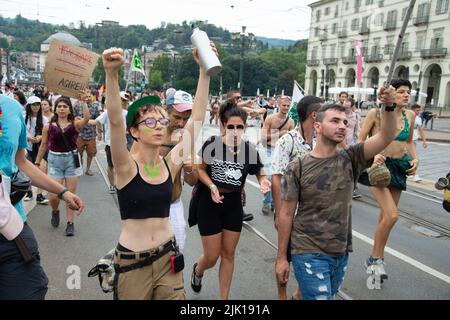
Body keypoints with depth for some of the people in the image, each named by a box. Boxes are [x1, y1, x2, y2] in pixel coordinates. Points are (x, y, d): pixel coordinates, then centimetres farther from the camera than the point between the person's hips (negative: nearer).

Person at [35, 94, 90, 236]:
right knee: (54, 196, -2)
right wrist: (37, 163, 10)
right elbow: (43, 145, 8)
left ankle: (70, 222, 16)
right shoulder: (48, 126, 1)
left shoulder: (75, 124, -3)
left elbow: (86, 119, -25)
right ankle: (55, 211, 32)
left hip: (72, 159, -1)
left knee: (70, 194, 5)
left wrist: (84, 102, -28)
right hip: (55, 160, 1)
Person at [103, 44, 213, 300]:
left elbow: (196, 119, -10)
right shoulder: (126, 166, -12)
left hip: (168, 258, 3)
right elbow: (115, 120, -28)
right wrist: (112, 74, -41)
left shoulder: (171, 163, -3)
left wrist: (205, 71, -15)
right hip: (132, 261, -3)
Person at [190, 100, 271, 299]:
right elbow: (200, 168, -2)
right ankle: (197, 270, 43)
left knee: (228, 254, 14)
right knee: (212, 257, 4)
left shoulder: (249, 150, -9)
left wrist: (263, 181, -17)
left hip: (234, 204, 3)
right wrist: (212, 186, -19)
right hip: (210, 204, -2)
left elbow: (259, 172, 6)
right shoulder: (211, 144, -15)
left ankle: (224, 297, 33)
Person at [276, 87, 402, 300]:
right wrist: (281, 258, -5)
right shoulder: (297, 168, -11)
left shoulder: (350, 159, -1)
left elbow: (386, 137, -12)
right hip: (309, 254, -4)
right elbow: (286, 214, -8)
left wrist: (389, 107, -29)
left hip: (341, 254, 5)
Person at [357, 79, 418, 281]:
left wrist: (415, 158, 4)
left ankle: (375, 258, 27)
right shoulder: (376, 113, -9)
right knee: (392, 215, -17)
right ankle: (376, 258, 3)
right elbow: (361, 141, -7)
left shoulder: (410, 115, 6)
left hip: (398, 167, 6)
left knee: (385, 216, 11)